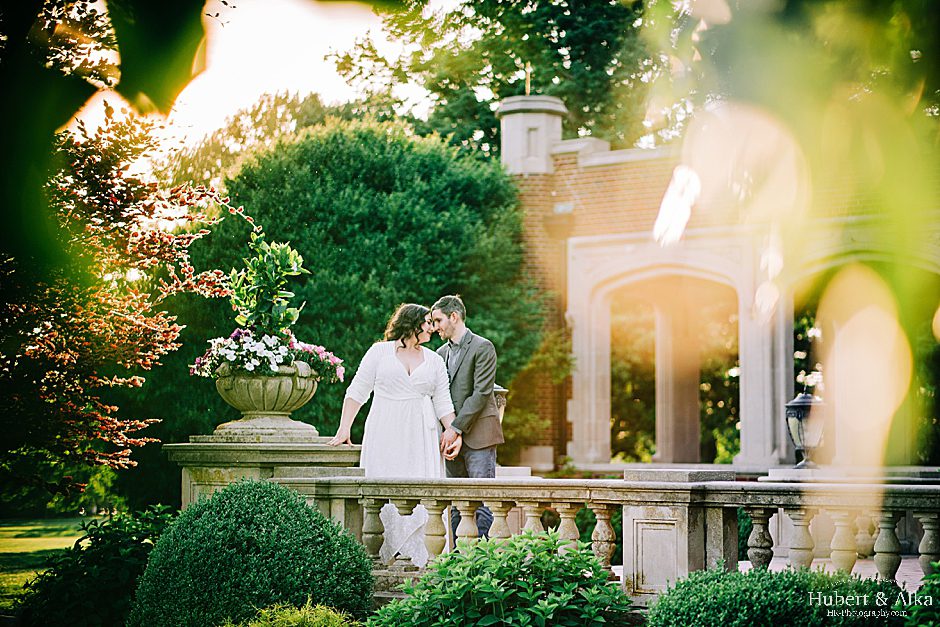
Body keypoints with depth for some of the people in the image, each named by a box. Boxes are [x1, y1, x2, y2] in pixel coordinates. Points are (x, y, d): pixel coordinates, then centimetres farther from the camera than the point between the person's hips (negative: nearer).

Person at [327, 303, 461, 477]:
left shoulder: (435, 360, 14)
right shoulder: (379, 351, 7)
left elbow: (443, 403, 11)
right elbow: (357, 391, 5)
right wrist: (344, 429, -3)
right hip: (386, 436, -2)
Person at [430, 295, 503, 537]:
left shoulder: (482, 347, -5)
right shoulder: (441, 353, 16)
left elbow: (481, 393, -12)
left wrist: (456, 428, -15)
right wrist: (442, 431, -3)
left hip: (478, 435, -7)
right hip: (452, 436, 7)